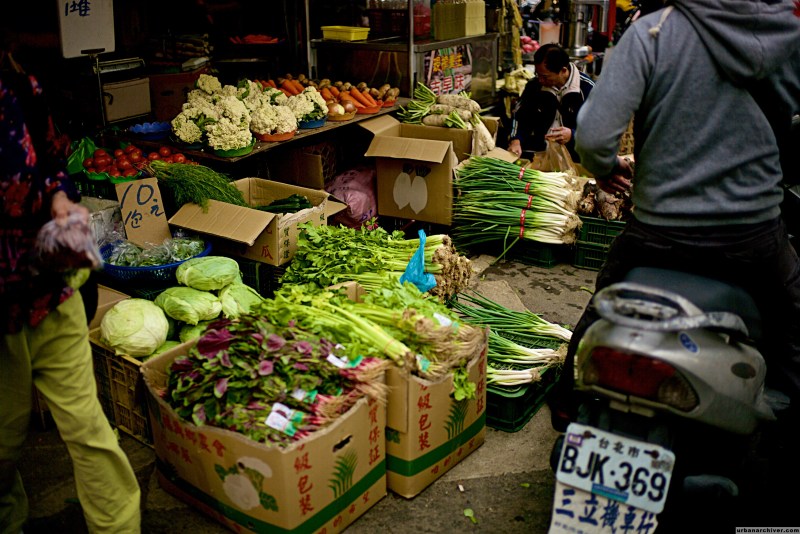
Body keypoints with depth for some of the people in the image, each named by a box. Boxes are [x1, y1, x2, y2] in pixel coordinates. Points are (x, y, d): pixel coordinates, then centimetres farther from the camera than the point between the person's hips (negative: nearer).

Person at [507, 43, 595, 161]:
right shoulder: (534, 85, 5)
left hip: (573, 155, -3)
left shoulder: (587, 88, -5)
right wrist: (516, 140, -2)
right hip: (536, 154, 3)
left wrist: (573, 135, -19)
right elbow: (519, 115, 18)